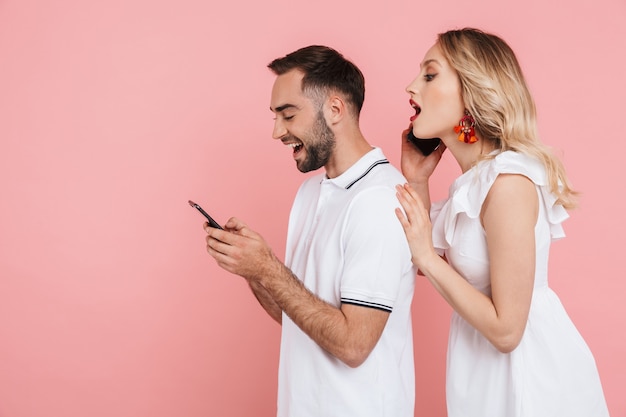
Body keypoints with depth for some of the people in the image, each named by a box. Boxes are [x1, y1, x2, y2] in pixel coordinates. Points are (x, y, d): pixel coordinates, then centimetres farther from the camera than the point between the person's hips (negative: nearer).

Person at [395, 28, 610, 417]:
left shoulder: (508, 181, -25)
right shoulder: (476, 177, 1)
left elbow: (505, 329, -24)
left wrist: (426, 256, -19)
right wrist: (416, 180, 0)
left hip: (529, 369, -8)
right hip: (489, 362, 8)